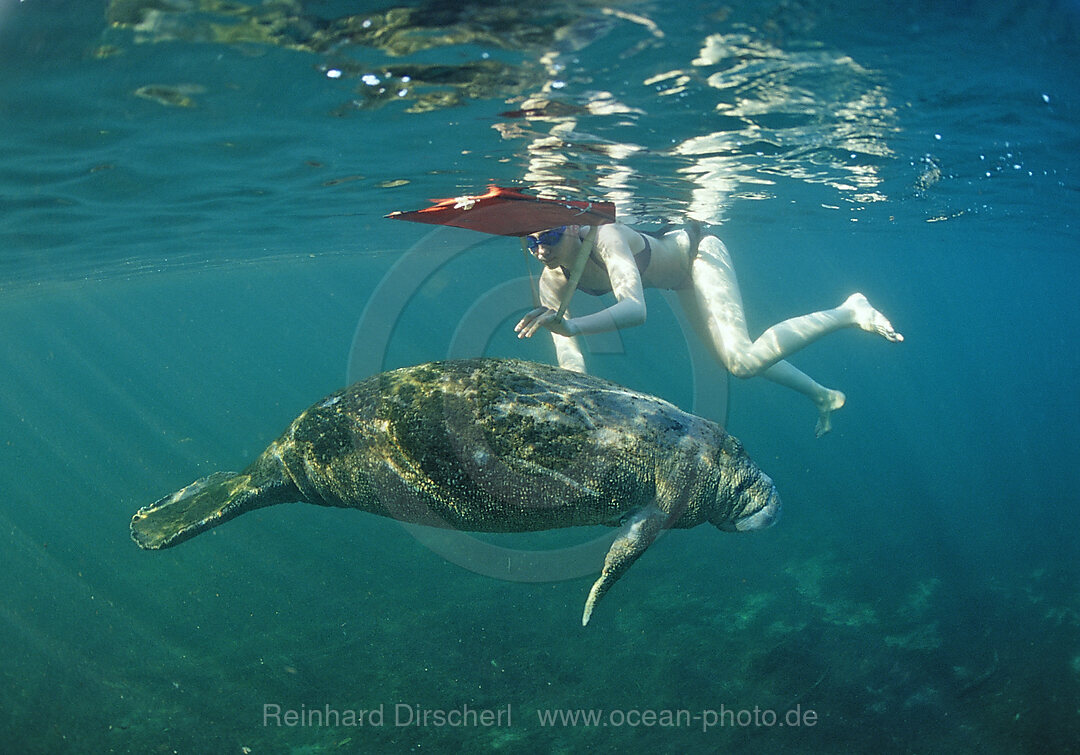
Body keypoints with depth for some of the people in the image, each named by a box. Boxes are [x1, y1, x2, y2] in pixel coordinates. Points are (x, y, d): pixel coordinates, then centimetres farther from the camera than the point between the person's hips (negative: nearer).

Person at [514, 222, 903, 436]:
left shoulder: (605, 238, -39)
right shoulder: (553, 282, -18)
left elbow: (636, 308, -52)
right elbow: (569, 355, -17)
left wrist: (572, 325, -65)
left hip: (697, 254, -8)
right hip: (682, 282, 8)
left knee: (744, 360, -24)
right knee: (732, 360, 17)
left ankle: (848, 311, -5)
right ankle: (823, 396, 39)